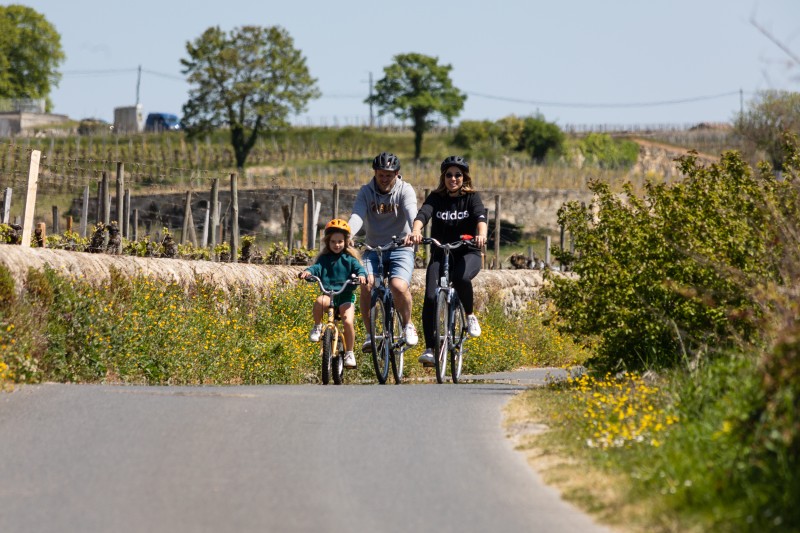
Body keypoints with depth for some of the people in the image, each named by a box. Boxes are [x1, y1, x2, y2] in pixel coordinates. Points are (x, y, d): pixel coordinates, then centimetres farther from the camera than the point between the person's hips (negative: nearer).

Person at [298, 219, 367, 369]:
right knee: (320, 301, -36)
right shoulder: (324, 258, 10)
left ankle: (349, 353, -5)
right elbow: (316, 267, -6)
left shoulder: (350, 259, 7)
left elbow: (359, 268, -9)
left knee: (348, 321, -22)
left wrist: (361, 275, -33)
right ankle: (317, 327, -10)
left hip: (346, 296, -1)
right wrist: (308, 271, -29)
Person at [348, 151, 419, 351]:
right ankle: (370, 333, -10)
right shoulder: (366, 192, 2)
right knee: (367, 284, -26)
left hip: (400, 248, -2)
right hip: (374, 249, 2)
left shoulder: (405, 190, -4)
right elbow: (357, 216, -13)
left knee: (399, 286, -29)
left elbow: (411, 212, -23)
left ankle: (408, 325, 0)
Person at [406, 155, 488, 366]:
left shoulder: (472, 197, -2)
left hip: (468, 254, -2)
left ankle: (470, 315, -8)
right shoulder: (436, 198, 0)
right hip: (440, 255, 2)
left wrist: (481, 235, -45)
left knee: (461, 277, -36)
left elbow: (480, 216, -22)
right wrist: (415, 232, -43)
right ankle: (430, 349, -13)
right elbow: (423, 214, -20)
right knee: (430, 297, -19)